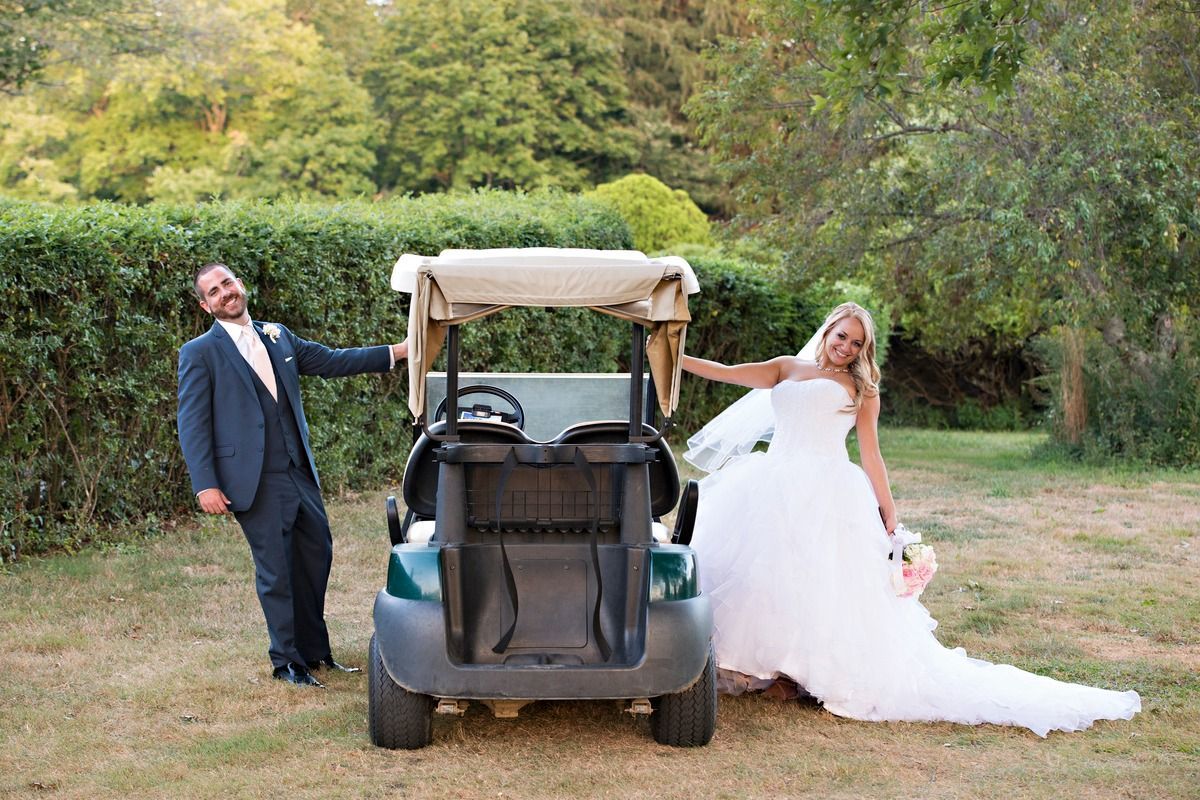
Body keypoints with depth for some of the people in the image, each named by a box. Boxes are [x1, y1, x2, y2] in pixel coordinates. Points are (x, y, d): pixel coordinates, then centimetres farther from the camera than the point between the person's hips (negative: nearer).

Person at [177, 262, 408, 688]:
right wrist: (205, 485, -15)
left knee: (317, 556, 12)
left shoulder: (277, 336, 13)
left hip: (300, 473, 6)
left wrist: (396, 352, 12)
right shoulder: (199, 353, -4)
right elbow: (192, 424, -7)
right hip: (256, 481, -6)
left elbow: (331, 361, 17)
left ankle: (314, 650, 27)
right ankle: (287, 661, 14)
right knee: (275, 572, 0)